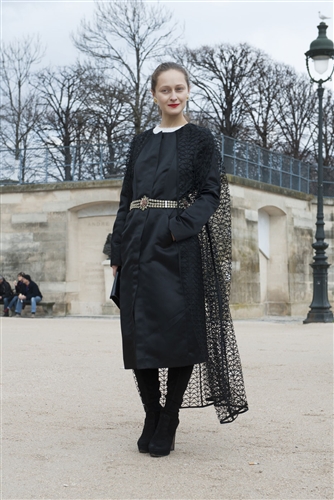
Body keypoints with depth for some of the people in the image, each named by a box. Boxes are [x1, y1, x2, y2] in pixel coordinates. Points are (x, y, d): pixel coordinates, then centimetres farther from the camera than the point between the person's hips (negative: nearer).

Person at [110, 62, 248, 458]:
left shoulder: (200, 140, 4)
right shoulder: (140, 143, 17)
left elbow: (211, 194, -4)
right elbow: (126, 198, 16)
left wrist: (178, 228, -18)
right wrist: (118, 250, 8)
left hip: (178, 247, -4)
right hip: (139, 246, 4)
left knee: (178, 332, -6)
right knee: (139, 332, 1)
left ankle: (168, 424, 4)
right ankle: (151, 418, 13)